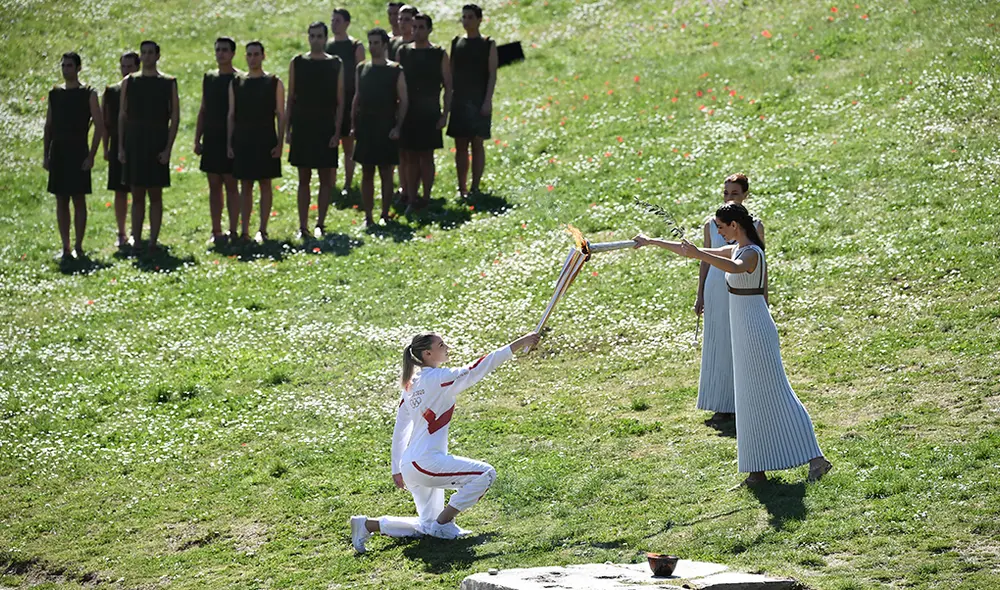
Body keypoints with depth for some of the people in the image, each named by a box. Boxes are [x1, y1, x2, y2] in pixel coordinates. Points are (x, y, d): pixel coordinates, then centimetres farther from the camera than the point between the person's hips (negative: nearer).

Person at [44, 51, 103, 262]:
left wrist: (91, 155, -12)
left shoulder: (88, 94, -3)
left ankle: (78, 246, 4)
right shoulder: (54, 93, 10)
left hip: (78, 152, -4)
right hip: (58, 152, 4)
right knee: (61, 201, 4)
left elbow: (99, 125, -6)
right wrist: (46, 155, 7)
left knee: (78, 199, -3)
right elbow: (48, 125, 14)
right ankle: (66, 248, 8)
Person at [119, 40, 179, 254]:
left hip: (157, 145, -2)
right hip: (134, 143, 2)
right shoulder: (129, 82, 7)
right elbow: (122, 116, 9)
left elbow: (175, 118, -1)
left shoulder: (168, 83, 1)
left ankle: (153, 240, 3)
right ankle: (135, 239, 8)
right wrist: (121, 147, 2)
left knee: (155, 194, 1)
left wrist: (168, 148, -9)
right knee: (137, 195, 5)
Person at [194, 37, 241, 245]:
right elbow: (203, 110, 16)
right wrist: (197, 139, 11)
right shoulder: (209, 78, 12)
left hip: (230, 140, -6)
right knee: (214, 186, 7)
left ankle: (233, 231, 1)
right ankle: (216, 232, 11)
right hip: (211, 139, 6)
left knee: (231, 185, -3)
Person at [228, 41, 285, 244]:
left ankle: (262, 230, 6)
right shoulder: (236, 83, 8)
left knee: (265, 183, 1)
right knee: (245, 185, 5)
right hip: (242, 141, 2)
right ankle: (244, 230, 8)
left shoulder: (274, 83, 1)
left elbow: (281, 115, 0)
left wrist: (279, 143, -8)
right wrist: (229, 143, 3)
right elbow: (231, 115, 10)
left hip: (266, 141, -2)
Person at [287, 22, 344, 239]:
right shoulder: (297, 63, 5)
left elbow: (340, 101, 0)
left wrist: (337, 131, -7)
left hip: (326, 129, -1)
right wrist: (288, 129, 2)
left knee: (326, 178, 1)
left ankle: (320, 223, 10)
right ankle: (303, 226, 6)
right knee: (304, 179, 4)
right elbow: (290, 99, 7)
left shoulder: (336, 64, 1)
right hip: (302, 128, 1)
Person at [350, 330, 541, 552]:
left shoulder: (411, 384, 13)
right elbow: (478, 369, -15)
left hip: (410, 466, 9)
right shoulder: (438, 378, -11)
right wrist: (520, 343, -14)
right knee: (486, 474, -13)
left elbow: (399, 431, 17)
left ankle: (367, 525, 13)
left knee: (427, 527, 18)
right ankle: (443, 523, -5)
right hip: (426, 462, -9)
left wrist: (397, 470, 24)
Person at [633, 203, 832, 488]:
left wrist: (699, 254, -53)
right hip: (745, 333, 10)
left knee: (773, 396, -9)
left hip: (755, 331, -10)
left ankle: (815, 459, -8)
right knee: (752, 399, 11)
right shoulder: (736, 249, 12)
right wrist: (653, 242, 24)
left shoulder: (752, 253, -17)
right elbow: (695, 252, 21)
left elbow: (736, 268, -42)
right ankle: (757, 471, 15)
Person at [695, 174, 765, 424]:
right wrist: (700, 295, 7)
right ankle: (723, 405, 13)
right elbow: (706, 261, 8)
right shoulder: (711, 224, 3)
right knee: (719, 345, 5)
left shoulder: (754, 225, -2)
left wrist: (764, 298, 0)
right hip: (717, 290, 2)